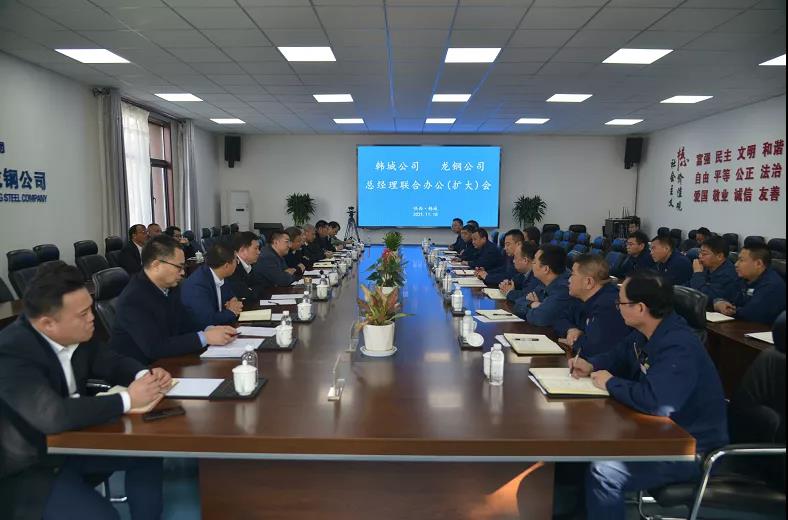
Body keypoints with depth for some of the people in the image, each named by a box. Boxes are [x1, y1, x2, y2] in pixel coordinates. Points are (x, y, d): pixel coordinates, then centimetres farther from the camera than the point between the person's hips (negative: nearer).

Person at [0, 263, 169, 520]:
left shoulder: (77, 333, -7)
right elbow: (53, 416, -40)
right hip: (29, 467, -7)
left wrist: (145, 375, -15)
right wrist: (127, 400, -30)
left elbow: (111, 363, 8)